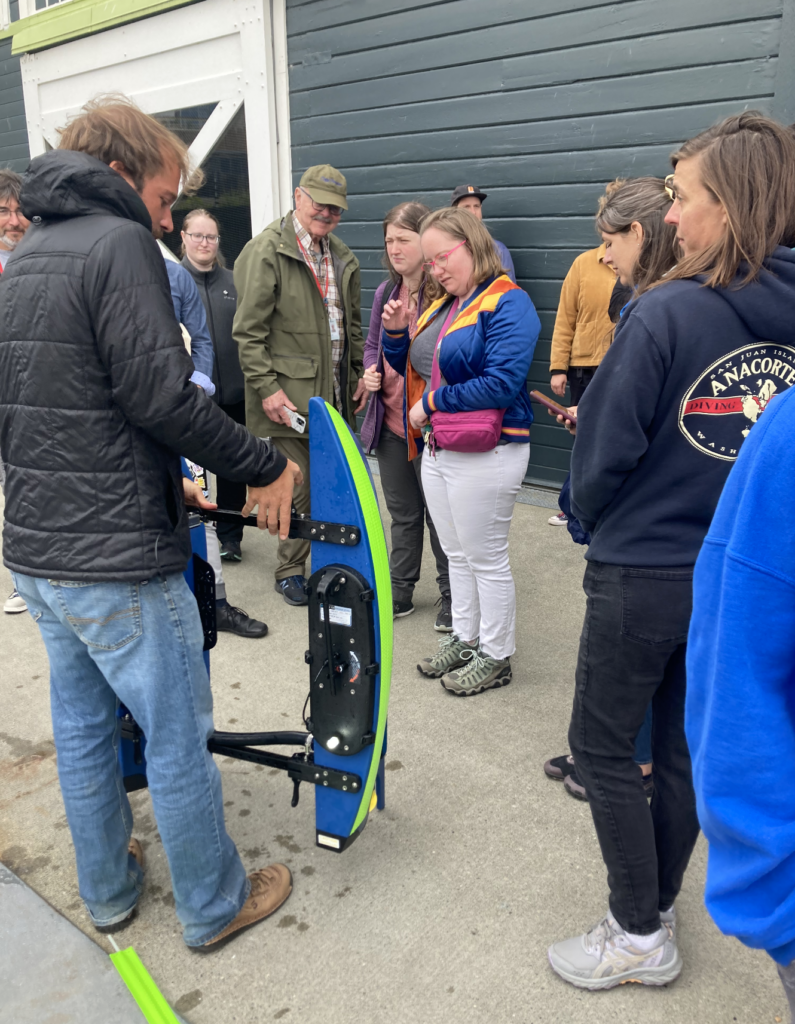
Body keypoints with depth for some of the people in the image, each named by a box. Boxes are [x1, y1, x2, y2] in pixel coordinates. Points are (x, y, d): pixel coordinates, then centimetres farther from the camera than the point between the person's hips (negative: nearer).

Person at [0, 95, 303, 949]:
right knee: (178, 738, 7)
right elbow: (160, 393, -22)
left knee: (82, 726, 21)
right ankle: (213, 907, 26)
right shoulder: (119, 244, -14)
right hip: (117, 562, -9)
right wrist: (266, 467, -10)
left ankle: (106, 889, 40)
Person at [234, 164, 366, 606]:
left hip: (336, 391, 6)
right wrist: (266, 387, -16)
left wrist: (361, 372, 14)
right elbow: (249, 330, -11)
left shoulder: (343, 257, 15)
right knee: (299, 486, -2)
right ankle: (290, 570, 15)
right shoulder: (267, 250, -7)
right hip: (290, 392, -6)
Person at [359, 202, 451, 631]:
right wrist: (371, 371, 0)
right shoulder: (385, 292, 7)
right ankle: (398, 592, 33)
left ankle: (451, 598, 26)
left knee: (439, 514, 8)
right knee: (402, 513, 19)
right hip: (390, 422, 7)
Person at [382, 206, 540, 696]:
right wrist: (396, 332, 2)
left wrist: (433, 402, -17)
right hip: (437, 450, 9)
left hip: (485, 456, -8)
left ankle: (496, 656, 20)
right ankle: (464, 640, 34)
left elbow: (501, 384, -25)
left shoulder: (508, 303, -14)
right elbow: (412, 368, 22)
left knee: (487, 559, 4)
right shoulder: (443, 305, 13)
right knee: (457, 554, 18)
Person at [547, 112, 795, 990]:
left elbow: (603, 447, -14)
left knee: (601, 745, 12)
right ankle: (655, 909, 38)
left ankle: (640, 938, 23)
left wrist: (590, 515, 5)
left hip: (643, 575, -6)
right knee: (685, 747, 20)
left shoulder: (664, 313, -20)